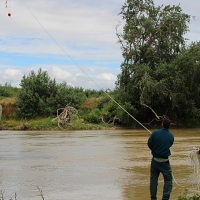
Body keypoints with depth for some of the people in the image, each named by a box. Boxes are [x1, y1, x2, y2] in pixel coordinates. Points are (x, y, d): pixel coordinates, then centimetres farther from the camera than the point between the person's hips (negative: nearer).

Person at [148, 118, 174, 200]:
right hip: (164, 161, -1)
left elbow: (149, 144, -3)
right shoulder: (171, 136, -6)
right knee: (168, 179, 7)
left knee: (153, 178, 12)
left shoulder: (155, 133, -10)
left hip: (155, 159, 1)